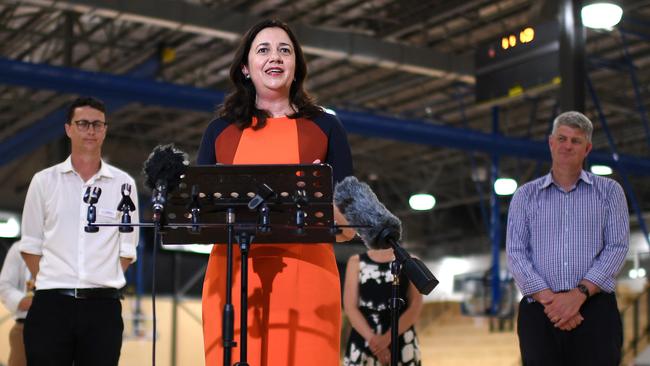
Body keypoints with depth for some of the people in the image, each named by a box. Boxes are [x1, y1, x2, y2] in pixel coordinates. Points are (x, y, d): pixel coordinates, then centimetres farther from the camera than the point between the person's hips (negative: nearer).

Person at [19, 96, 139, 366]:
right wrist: (51, 283, 6)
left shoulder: (124, 184, 6)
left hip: (103, 304, 0)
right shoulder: (44, 181, 7)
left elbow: (127, 250, 8)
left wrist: (103, 282, 2)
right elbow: (30, 245, 10)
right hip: (51, 303, 0)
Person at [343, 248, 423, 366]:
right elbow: (350, 307, 0)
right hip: (363, 341, 0)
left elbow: (415, 307, -3)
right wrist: (372, 338, -14)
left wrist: (387, 337, -15)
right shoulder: (356, 262, 6)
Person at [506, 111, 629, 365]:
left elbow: (617, 248, 0)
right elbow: (515, 253, 3)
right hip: (538, 313, 1)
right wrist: (548, 299, -11)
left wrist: (579, 293, -13)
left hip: (595, 310, -1)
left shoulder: (609, 191, 12)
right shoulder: (526, 195, 14)